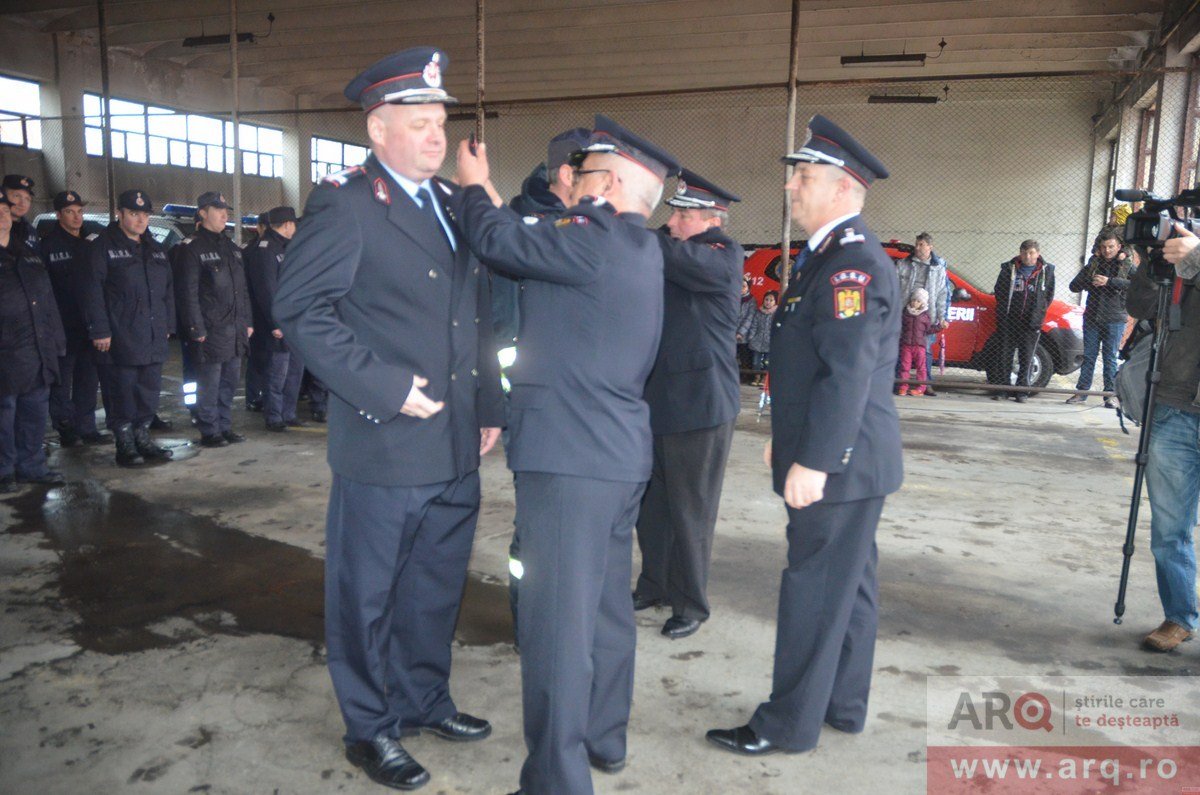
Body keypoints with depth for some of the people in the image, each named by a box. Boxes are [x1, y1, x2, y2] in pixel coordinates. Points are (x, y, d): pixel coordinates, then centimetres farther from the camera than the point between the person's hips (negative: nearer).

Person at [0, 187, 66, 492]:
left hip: (39, 353, 6)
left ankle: (31, 465, 27)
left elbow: (47, 298, 18)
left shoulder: (26, 251, 15)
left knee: (35, 413, 14)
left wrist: (55, 339, 16)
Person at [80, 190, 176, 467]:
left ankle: (143, 438, 21)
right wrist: (99, 330, -15)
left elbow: (168, 289, 20)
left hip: (154, 338, 6)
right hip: (121, 338, -6)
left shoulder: (155, 248, 17)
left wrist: (167, 324, 14)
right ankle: (125, 446, 7)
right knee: (124, 392, -1)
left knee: (150, 391, 10)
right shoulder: (103, 245, -4)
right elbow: (92, 290, -10)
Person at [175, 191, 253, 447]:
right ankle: (210, 431, 8)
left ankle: (225, 426, 21)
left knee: (229, 382, 12)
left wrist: (247, 321, 15)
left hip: (235, 330, 7)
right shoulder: (192, 247, -5)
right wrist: (196, 329, -15)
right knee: (210, 385, -1)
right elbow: (188, 292, -11)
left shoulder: (231, 247, 18)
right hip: (210, 330, -7)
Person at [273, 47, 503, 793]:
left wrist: (489, 407, 12)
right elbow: (300, 307, -15)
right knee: (368, 596, 9)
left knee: (438, 588, 20)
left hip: (457, 448, 7)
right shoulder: (345, 203, -9)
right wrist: (385, 387, -19)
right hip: (385, 447, -7)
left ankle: (426, 699, 40)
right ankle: (371, 730, 28)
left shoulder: (454, 202, 13)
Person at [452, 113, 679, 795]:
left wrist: (474, 186, 13)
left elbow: (497, 241, -6)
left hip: (570, 456, -10)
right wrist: (489, 195, 25)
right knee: (607, 605, 18)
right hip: (622, 455, 10)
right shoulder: (640, 249, 13)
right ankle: (604, 738, 33)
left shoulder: (599, 241, -14)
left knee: (559, 618, -3)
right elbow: (536, 247, 19)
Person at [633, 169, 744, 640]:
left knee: (690, 511, 3)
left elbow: (678, 260, -27)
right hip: (654, 402, 7)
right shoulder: (670, 254, 13)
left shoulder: (724, 256, -9)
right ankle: (654, 586, 32)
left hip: (700, 406, -7)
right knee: (650, 505, 15)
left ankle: (691, 605, 19)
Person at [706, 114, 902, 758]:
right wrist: (788, 438, 21)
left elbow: (846, 374, -25)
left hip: (838, 463, -10)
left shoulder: (855, 263, -19)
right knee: (846, 586, 17)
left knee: (815, 591, 0)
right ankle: (843, 706, 32)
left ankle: (789, 724, 14)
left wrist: (812, 462, -25)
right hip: (844, 460, 10)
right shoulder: (830, 257, 14)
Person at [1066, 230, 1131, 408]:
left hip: (1114, 320, -3)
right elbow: (1074, 286, 5)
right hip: (1092, 318, 3)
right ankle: (1081, 391, 11)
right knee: (1088, 356, 7)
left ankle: (1111, 394, 5)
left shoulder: (1126, 266, 3)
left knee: (1110, 358, 0)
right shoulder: (1093, 265, 11)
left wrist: (1109, 281, -24)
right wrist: (1089, 280, -14)